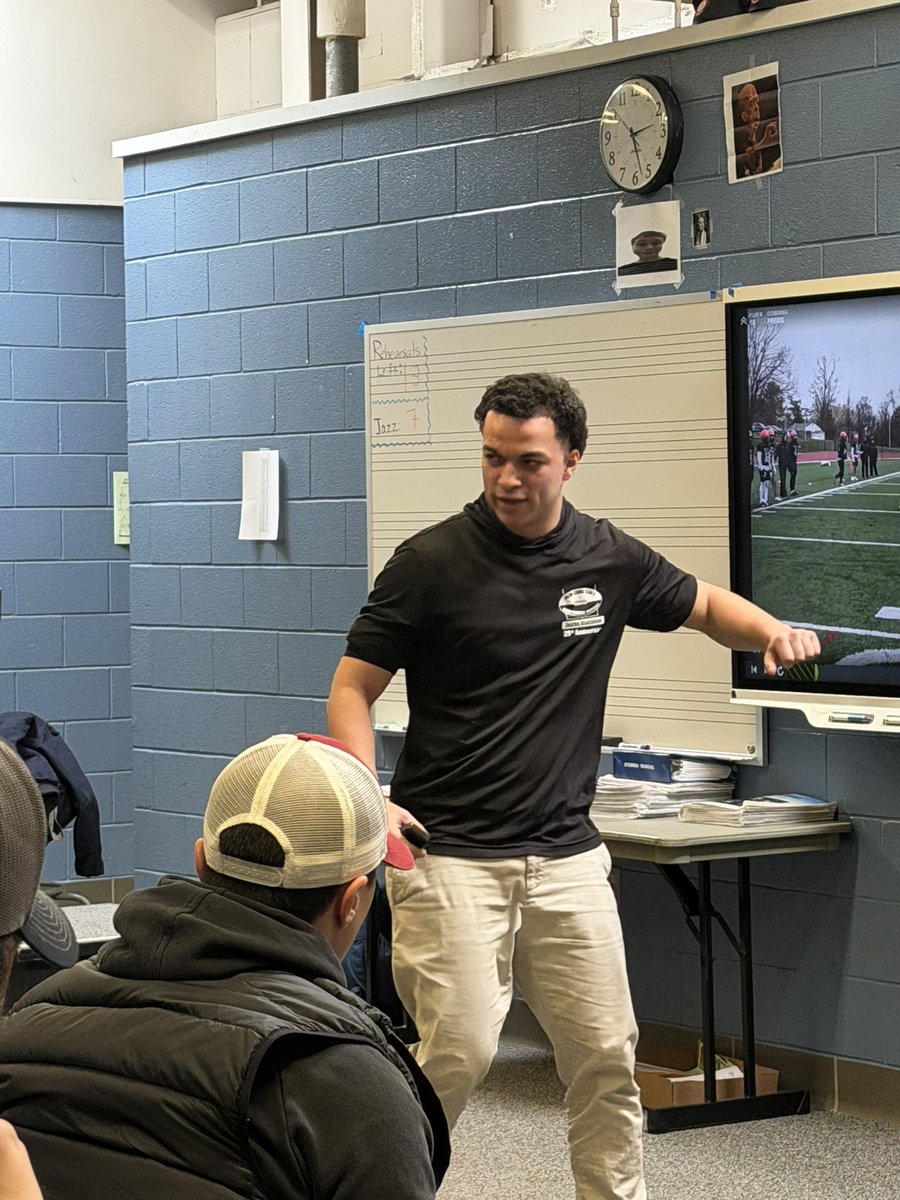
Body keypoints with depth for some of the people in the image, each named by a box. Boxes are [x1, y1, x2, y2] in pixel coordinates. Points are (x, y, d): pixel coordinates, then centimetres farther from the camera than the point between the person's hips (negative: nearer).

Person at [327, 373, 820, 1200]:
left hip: (567, 855, 4)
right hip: (450, 856, -4)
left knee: (606, 1053, 6)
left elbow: (703, 605, 24)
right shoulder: (431, 563, -6)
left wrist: (771, 630, 2)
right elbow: (352, 689, -3)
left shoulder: (609, 560, 6)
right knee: (460, 1052, -11)